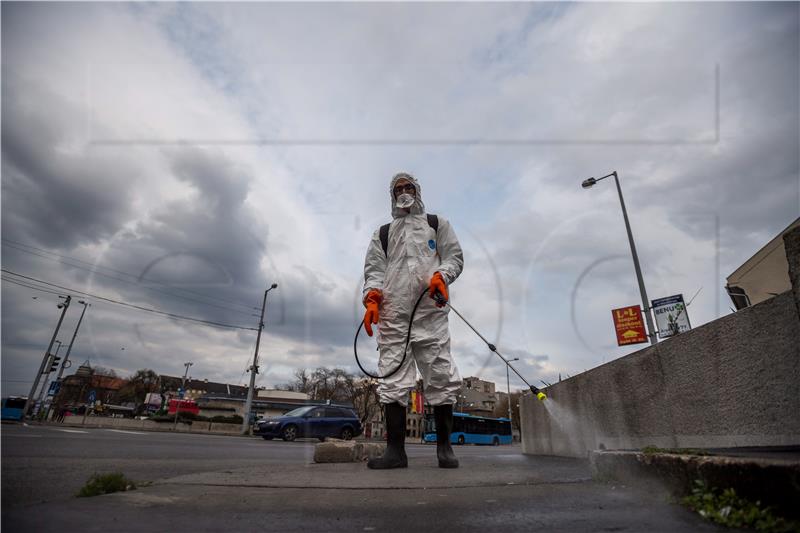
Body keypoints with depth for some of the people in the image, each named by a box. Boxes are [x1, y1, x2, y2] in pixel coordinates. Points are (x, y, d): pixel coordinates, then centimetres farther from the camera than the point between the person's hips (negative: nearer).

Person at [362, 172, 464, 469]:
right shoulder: (382, 233, 25)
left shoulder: (437, 224, 22)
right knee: (392, 381, -4)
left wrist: (441, 275, -9)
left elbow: (454, 256, 13)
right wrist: (372, 298, -5)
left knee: (441, 378, -4)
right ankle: (395, 450, 2)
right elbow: (374, 269, 14)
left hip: (430, 312, -1)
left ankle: (444, 447, 9)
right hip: (392, 314, 2)